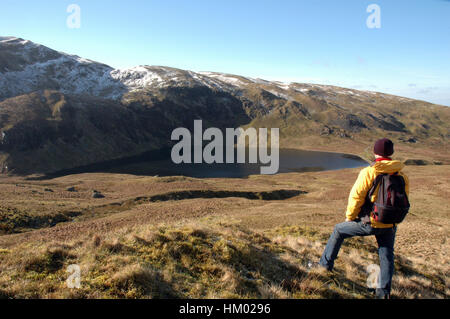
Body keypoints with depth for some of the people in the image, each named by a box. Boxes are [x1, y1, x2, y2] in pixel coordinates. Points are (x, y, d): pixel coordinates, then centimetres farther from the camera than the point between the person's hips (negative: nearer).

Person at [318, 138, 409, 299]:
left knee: (339, 230, 17)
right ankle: (383, 291, 21)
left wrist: (349, 216, 1)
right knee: (387, 256, 18)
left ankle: (326, 263, 25)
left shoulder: (369, 172, -16)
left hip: (369, 223, -4)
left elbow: (356, 197, -15)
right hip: (390, 225, 4)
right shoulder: (402, 176, 0)